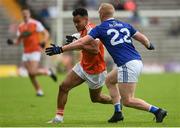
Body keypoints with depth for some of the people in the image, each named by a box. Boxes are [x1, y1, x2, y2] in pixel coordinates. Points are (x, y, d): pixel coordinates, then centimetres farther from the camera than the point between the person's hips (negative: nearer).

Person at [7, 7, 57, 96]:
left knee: (33, 72, -18)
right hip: (26, 52, 6)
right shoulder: (20, 27, 10)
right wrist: (12, 42, -8)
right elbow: (18, 41, 14)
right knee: (30, 74, 2)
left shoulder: (36, 24, -7)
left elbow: (46, 33, -6)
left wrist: (44, 42, -25)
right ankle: (39, 91, 15)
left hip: (35, 51, -6)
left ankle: (48, 72, 8)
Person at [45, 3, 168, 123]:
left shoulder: (100, 28, 2)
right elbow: (143, 38, 16)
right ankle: (118, 112, 16)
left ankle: (157, 111, -10)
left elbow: (81, 43, -4)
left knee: (127, 101, -1)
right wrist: (149, 45, 39)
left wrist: (60, 49, 0)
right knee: (109, 80, 26)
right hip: (137, 60, 8)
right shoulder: (125, 25, 16)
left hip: (128, 65, -8)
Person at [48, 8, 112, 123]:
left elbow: (95, 50, -39)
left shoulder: (91, 30, -26)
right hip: (83, 66, 8)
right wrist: (74, 39, 0)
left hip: (96, 70, -8)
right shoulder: (84, 30, 2)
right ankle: (59, 117, 1)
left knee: (95, 98, 11)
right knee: (64, 86, -4)